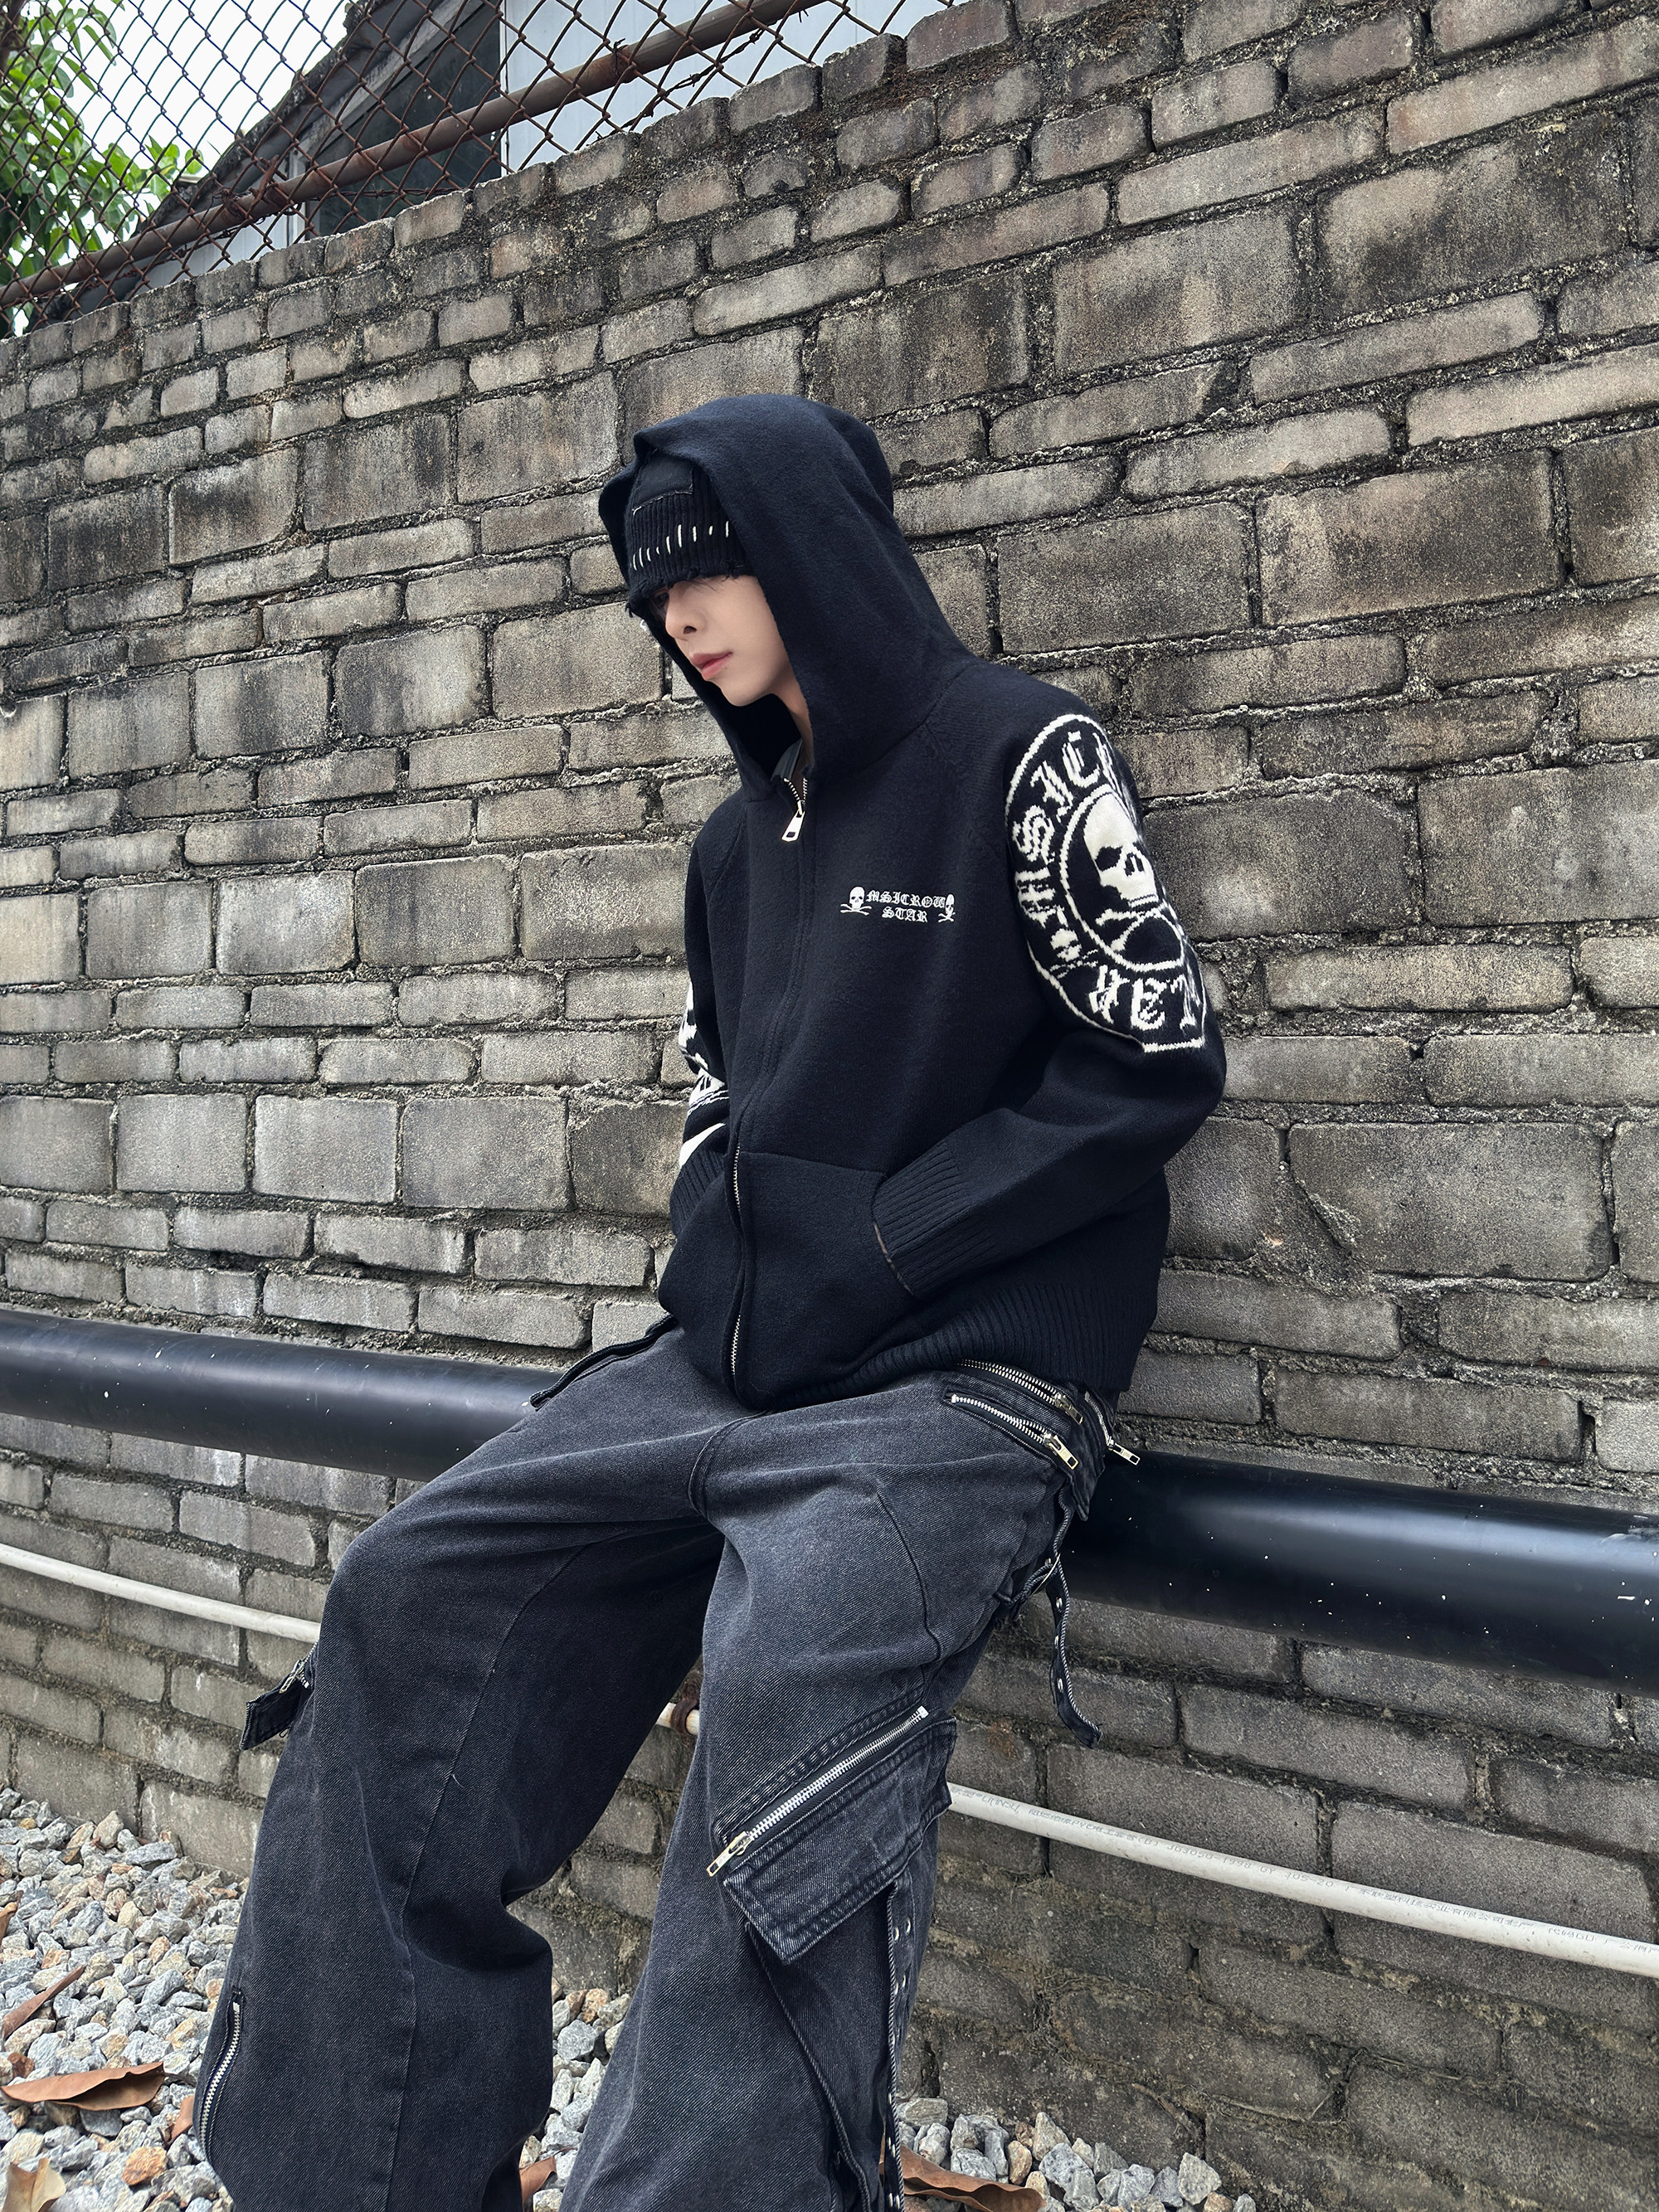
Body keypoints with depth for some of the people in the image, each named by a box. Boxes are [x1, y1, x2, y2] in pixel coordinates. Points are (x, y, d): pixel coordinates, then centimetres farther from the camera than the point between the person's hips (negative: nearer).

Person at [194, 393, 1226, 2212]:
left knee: (788, 1691, -31)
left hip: (971, 1375, -6)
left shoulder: (1021, 754, -5)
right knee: (410, 1595, 0)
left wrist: (880, 1241, -12)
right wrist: (721, 1248, 4)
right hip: (737, 1357, 7)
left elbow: (1158, 1059, -10)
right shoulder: (742, 838, 16)